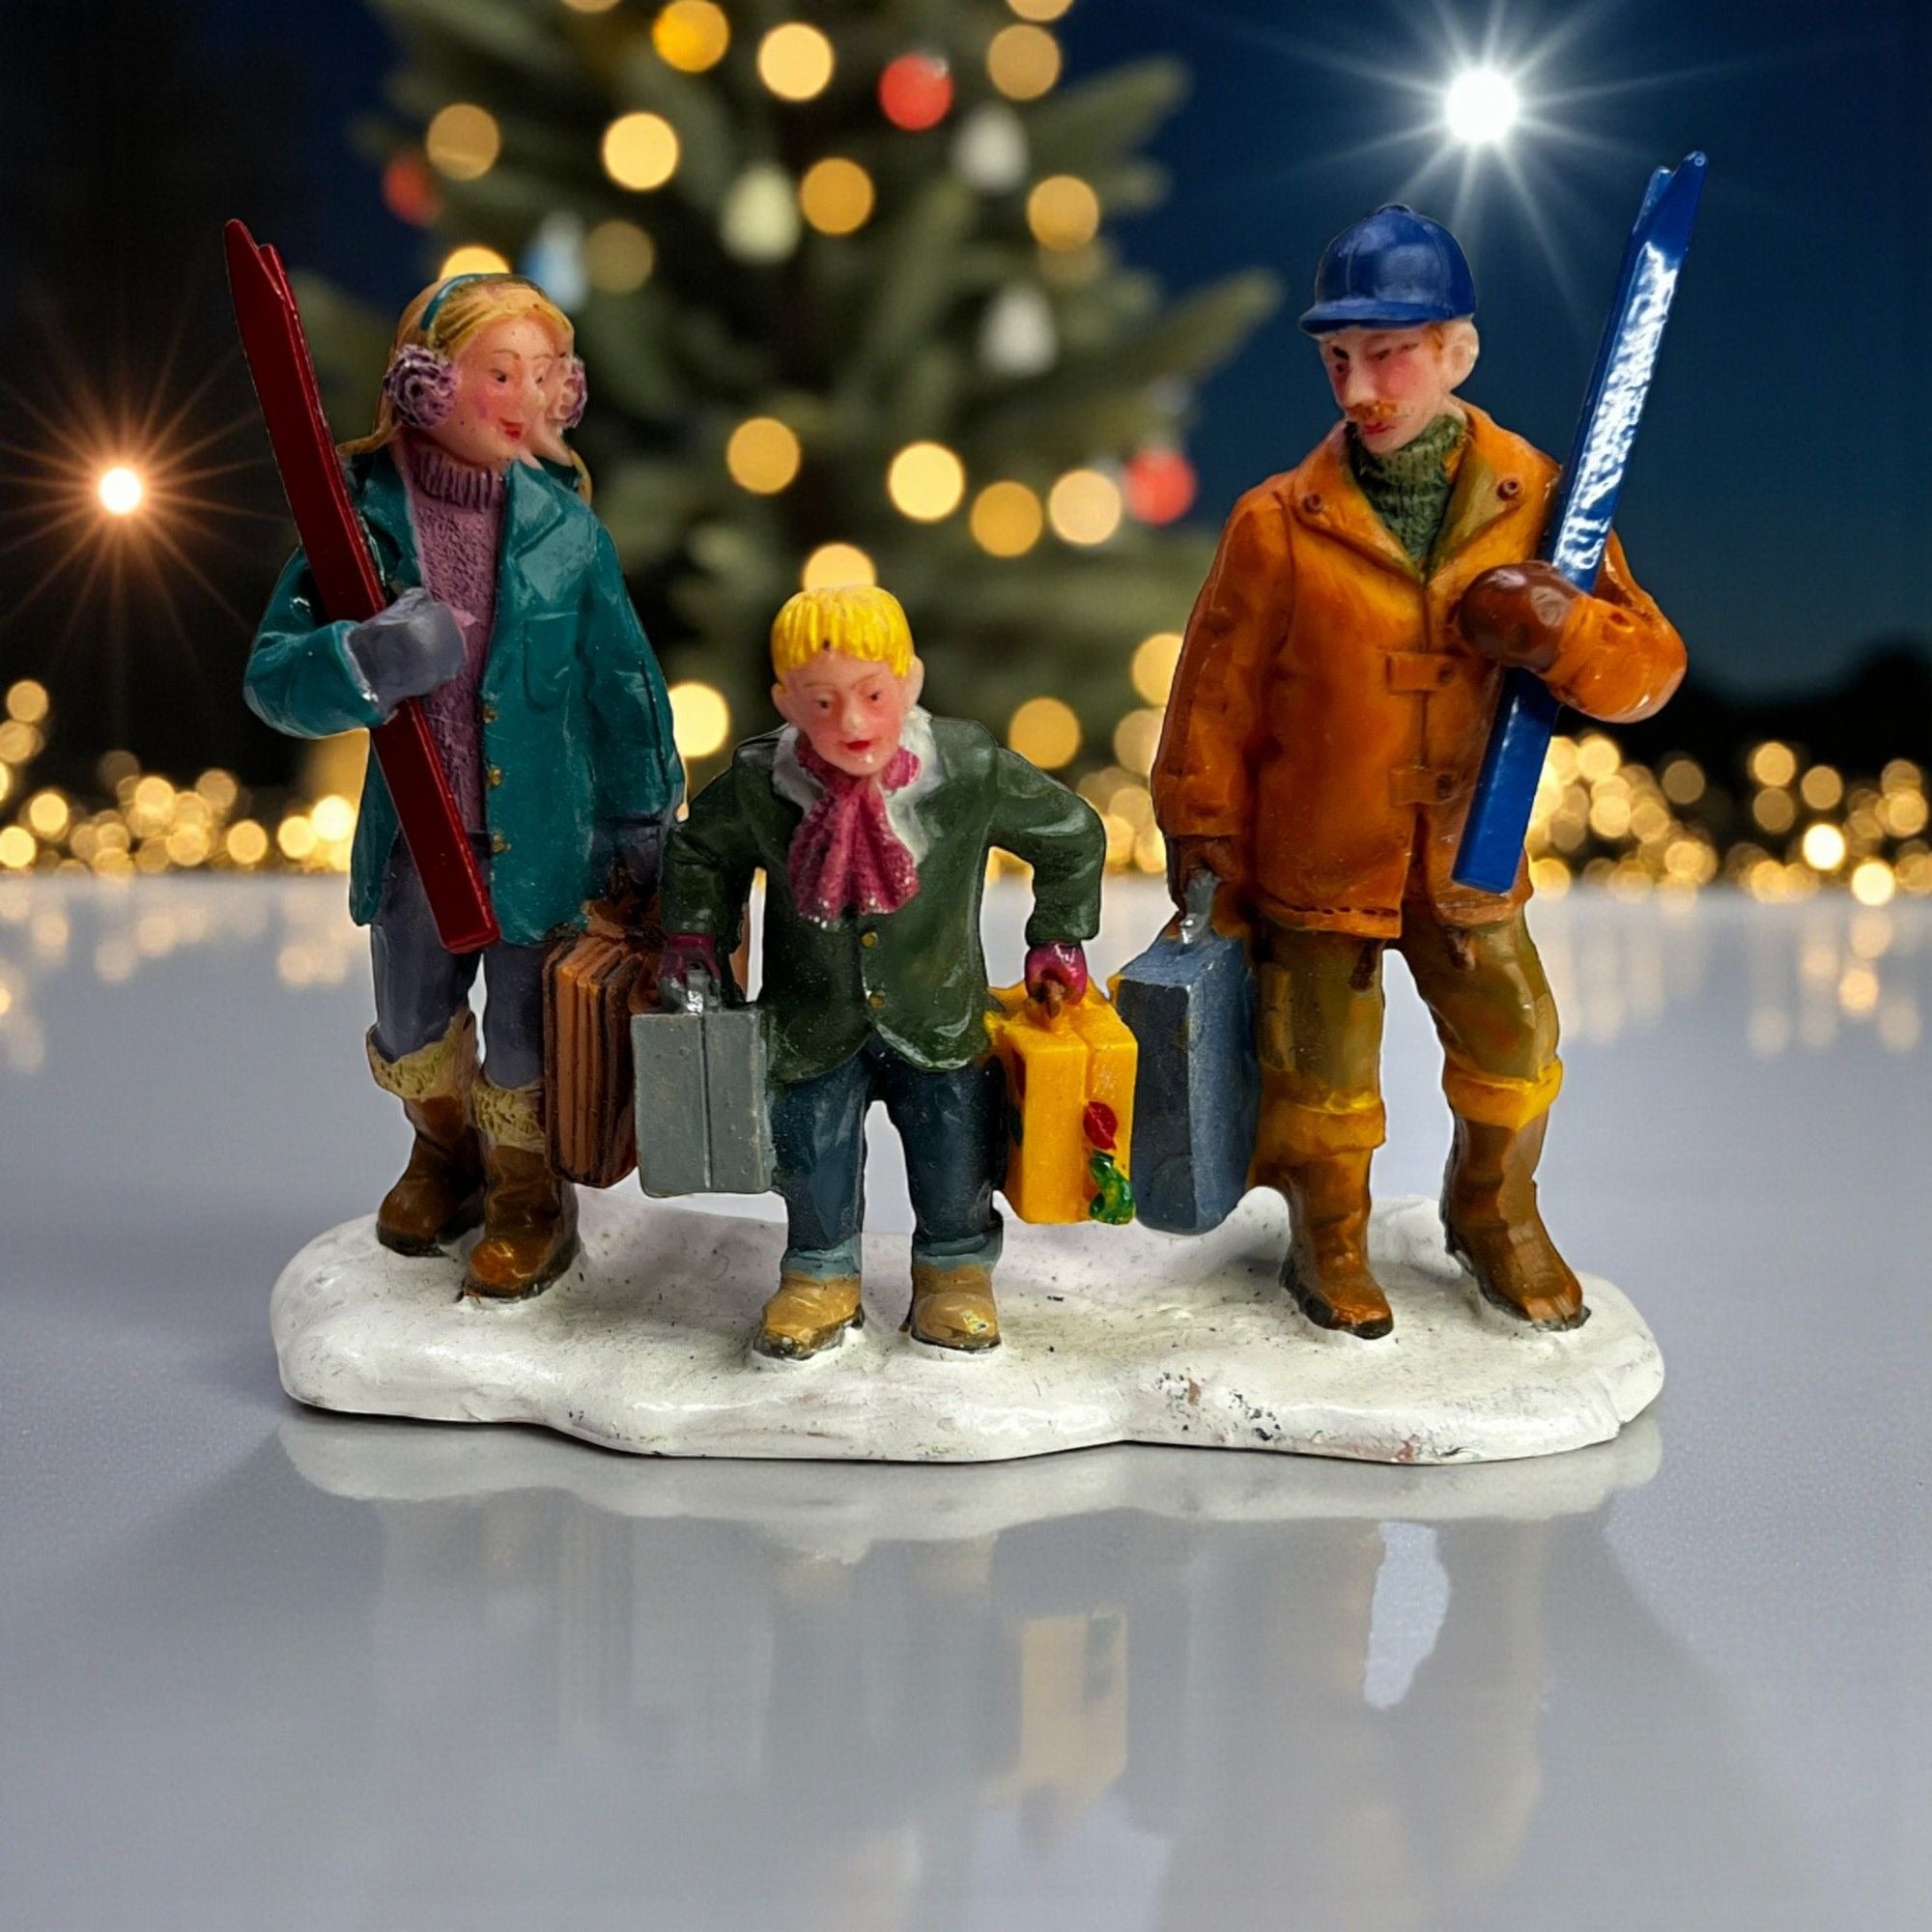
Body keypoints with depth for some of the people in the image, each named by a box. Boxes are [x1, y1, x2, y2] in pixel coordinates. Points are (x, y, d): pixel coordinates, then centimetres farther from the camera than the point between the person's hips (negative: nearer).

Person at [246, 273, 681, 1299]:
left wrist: (643, 819, 4)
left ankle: (529, 1194, 36)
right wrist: (365, 662, -34)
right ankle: (446, 1151, 51)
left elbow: (620, 677, 0)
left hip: (539, 837, -2)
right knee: (411, 1032, 20)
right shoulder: (363, 518, -12)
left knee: (524, 1040, 9)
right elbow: (273, 676, -14)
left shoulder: (564, 525, -10)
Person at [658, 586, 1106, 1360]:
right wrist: (695, 934, -1)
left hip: (939, 1016, 0)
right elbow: (700, 850, 7)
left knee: (954, 1162, 11)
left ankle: (955, 1272, 37)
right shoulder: (758, 782, -18)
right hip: (812, 1026, 0)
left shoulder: (971, 769, -20)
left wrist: (1058, 937, 4)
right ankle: (820, 1279, 35)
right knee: (814, 1165, 10)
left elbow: (1073, 837, -2)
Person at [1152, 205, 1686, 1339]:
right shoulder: (1282, 523, -12)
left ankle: (1496, 1213, 44)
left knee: (1513, 1053, 15)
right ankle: (1330, 1240, 38)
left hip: (1468, 863, 2)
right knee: (1323, 1073, 12)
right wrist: (1202, 844, -1)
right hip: (1316, 865, -2)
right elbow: (1216, 699, -5)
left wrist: (1557, 627, -26)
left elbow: (1651, 670, -6)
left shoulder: (1537, 501, -7)